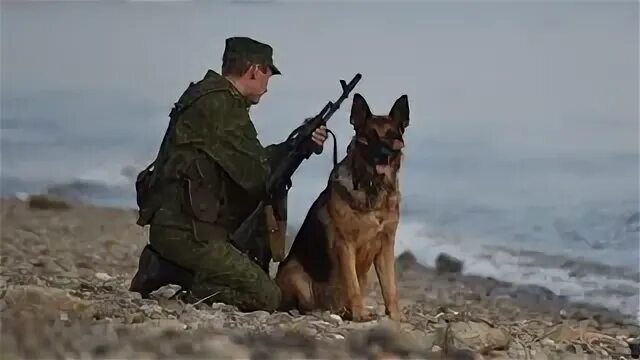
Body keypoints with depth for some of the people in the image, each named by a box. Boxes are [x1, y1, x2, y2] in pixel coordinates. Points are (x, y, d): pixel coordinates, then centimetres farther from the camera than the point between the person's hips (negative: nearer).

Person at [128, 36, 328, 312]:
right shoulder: (217, 105, -15)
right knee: (267, 298, -12)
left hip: (196, 224, 10)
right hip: (185, 231, -10)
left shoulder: (222, 101, 16)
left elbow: (251, 161, 19)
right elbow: (255, 175, -17)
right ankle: (167, 270, -8)